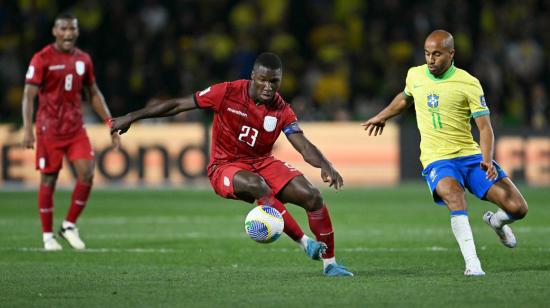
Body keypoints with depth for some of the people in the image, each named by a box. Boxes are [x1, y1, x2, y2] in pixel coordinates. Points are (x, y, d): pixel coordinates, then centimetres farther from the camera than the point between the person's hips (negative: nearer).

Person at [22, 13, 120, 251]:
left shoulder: (83, 59, 9)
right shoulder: (42, 59, -8)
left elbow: (94, 94, 18)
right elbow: (29, 95, -11)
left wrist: (111, 123, 11)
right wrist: (27, 129, -22)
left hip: (76, 128, 5)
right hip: (49, 129, -4)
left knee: (87, 174, -8)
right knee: (49, 180, 0)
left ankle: (69, 226, 8)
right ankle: (48, 236, 11)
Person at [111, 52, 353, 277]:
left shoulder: (282, 111, -7)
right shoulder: (227, 93, -14)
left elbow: (304, 146, -15)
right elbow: (178, 105, -7)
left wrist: (325, 166, -37)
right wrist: (131, 117, -4)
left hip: (263, 163, 4)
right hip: (225, 167, -4)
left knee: (312, 196, -16)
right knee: (258, 186, -39)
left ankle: (329, 263, -1)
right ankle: (305, 243, -27)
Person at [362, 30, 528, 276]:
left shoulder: (469, 84, -7)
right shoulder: (415, 75, 4)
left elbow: (484, 127, -10)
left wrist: (487, 161, -26)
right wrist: (382, 117, 40)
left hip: (471, 155, 0)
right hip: (437, 161, 0)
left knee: (517, 208, -11)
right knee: (453, 194, -37)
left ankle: (496, 222, 29)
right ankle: (472, 263, -39)